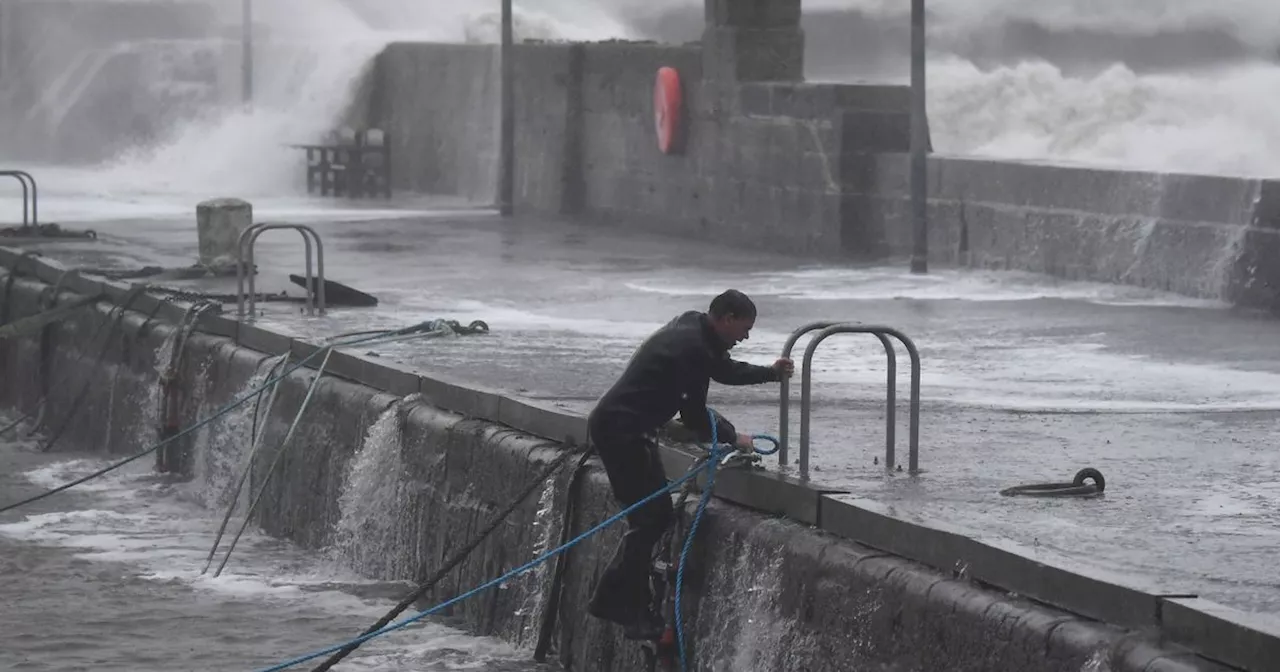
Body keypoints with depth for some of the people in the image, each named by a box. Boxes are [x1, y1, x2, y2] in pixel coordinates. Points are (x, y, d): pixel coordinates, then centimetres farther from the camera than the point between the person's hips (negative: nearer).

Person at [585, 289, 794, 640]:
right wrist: (732, 438, -3)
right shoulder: (691, 348, -20)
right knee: (651, 517, -9)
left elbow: (724, 370, 30)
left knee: (655, 515, 12)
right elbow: (694, 415, -17)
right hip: (621, 429, -11)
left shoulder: (693, 328, 12)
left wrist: (769, 373, 22)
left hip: (615, 424, 11)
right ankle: (628, 610, -7)